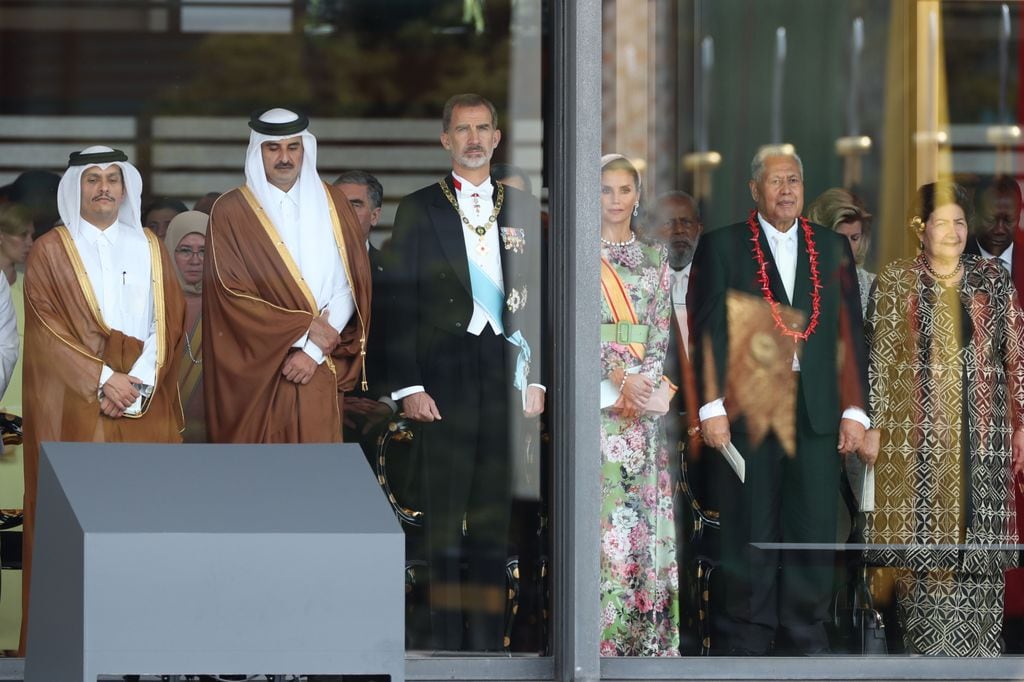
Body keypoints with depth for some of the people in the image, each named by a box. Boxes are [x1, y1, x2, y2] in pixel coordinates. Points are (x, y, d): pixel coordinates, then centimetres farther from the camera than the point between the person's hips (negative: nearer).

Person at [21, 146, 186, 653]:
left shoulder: (150, 250, 15)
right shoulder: (51, 251, 6)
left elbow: (168, 324, 8)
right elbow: (46, 328, -4)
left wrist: (139, 383, -7)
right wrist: (103, 379, -13)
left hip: (146, 405, 3)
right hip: (76, 405, -3)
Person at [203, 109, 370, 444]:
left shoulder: (332, 203, 9)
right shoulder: (231, 211, 0)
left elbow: (348, 287, 3)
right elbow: (230, 293, -7)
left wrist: (313, 350, -10)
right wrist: (303, 329, -11)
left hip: (318, 372, 2)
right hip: (255, 374, -2)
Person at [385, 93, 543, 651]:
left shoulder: (523, 211, 12)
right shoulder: (418, 211, 3)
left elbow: (536, 299, 14)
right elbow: (400, 305, 0)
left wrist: (536, 379, 7)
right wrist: (408, 386, -7)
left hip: (506, 381, 3)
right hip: (443, 381, -3)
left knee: (494, 518, 4)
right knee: (443, 516, -3)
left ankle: (488, 640, 8)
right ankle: (447, 641, -1)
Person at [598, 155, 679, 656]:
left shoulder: (654, 258, 13)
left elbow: (660, 330, 8)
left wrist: (642, 384, -8)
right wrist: (618, 378, -16)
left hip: (643, 393, 4)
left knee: (644, 504, 2)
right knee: (601, 501, -8)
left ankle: (646, 631, 5)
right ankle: (603, 632, -7)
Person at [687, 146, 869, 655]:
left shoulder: (832, 248, 13)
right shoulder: (721, 246, 5)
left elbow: (850, 331, 11)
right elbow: (705, 331, -1)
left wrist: (855, 409, 4)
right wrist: (711, 407, -9)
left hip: (817, 412, 3)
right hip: (746, 411, -2)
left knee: (814, 529, 1)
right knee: (749, 531, 0)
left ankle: (805, 634, 9)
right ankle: (744, 637, 8)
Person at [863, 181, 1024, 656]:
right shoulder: (893, 283, 3)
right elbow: (878, 361, 1)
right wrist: (875, 429, -5)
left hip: (981, 433, 2)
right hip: (918, 434, -2)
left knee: (977, 539, 0)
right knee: (925, 535, -3)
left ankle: (978, 651, 4)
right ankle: (927, 649, 3)